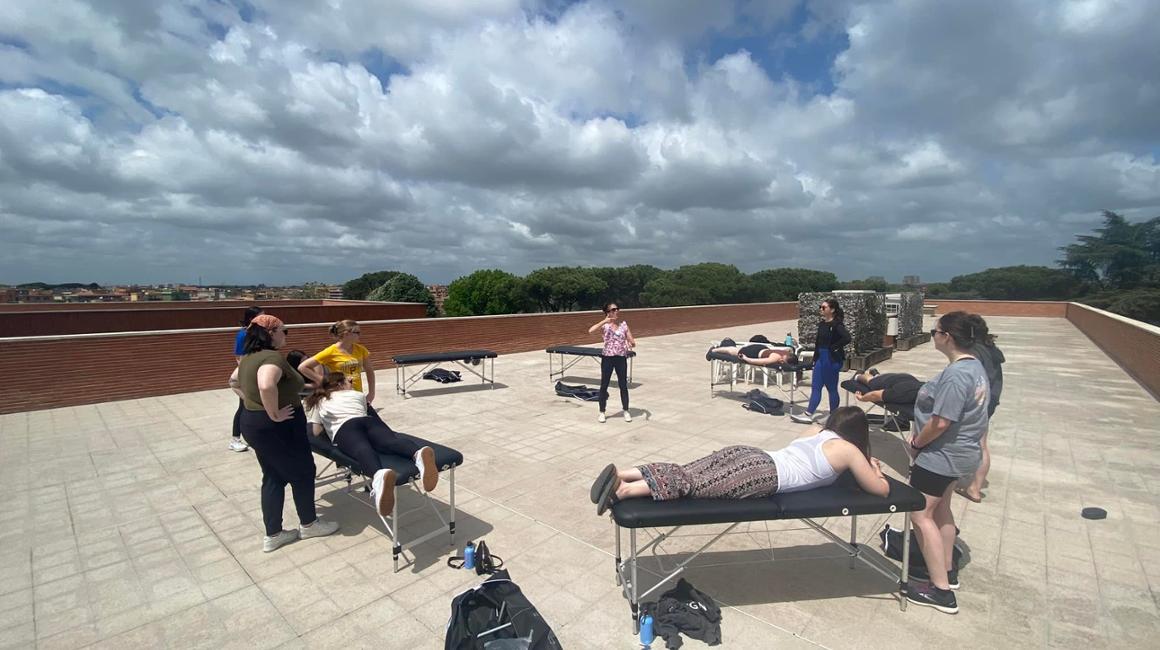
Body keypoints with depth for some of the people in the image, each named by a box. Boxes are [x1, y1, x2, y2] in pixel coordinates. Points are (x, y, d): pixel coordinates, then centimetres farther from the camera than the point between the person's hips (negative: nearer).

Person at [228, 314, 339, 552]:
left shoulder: (249, 357, 8)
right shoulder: (272, 358, -23)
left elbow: (234, 381, 25)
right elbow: (266, 385, -42)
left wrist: (252, 402, 18)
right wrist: (275, 414, -29)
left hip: (253, 423, 9)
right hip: (277, 428, -9)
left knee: (273, 478, 17)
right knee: (302, 472, 10)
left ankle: (273, 535, 25)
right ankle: (308, 524, 26)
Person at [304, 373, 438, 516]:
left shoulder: (319, 402, 32)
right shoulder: (357, 394, 36)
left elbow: (316, 432, 26)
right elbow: (372, 413, 47)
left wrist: (327, 423, 44)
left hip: (344, 429, -2)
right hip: (367, 421, 2)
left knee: (363, 450, -32)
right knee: (392, 441, -27)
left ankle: (379, 475, -69)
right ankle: (419, 454, -63)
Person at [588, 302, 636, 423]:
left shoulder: (624, 324, 3)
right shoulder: (604, 325, -4)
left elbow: (632, 341, 5)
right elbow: (590, 331, -23)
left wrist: (632, 343, -19)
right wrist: (604, 321, -26)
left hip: (621, 358, 2)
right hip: (607, 357, -2)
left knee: (623, 385, 7)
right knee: (604, 385, 6)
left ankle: (626, 411, 22)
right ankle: (602, 412, 18)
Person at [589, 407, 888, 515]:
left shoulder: (818, 432, 34)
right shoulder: (849, 451, 14)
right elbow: (881, 489, 22)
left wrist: (862, 461, 58)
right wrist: (874, 468, 43)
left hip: (747, 454, 7)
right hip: (764, 474, -7)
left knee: (685, 473, -6)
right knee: (698, 485, -19)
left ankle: (619, 474, -20)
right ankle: (624, 490, -33)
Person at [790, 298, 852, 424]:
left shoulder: (837, 324, -14)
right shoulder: (822, 323, 10)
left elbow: (847, 338, -28)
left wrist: (834, 347, -19)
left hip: (832, 360, -8)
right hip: (820, 358, 8)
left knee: (831, 388, 3)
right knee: (815, 387, 8)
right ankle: (809, 414, 11)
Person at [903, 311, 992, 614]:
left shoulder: (956, 374, -27)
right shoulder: (974, 366, 6)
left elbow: (940, 422, -28)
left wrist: (915, 443, -11)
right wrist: (921, 439, 9)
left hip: (941, 456, -10)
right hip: (959, 453, 10)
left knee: (921, 515, 0)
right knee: (940, 508, 23)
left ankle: (941, 591, 8)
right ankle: (946, 571, 38)